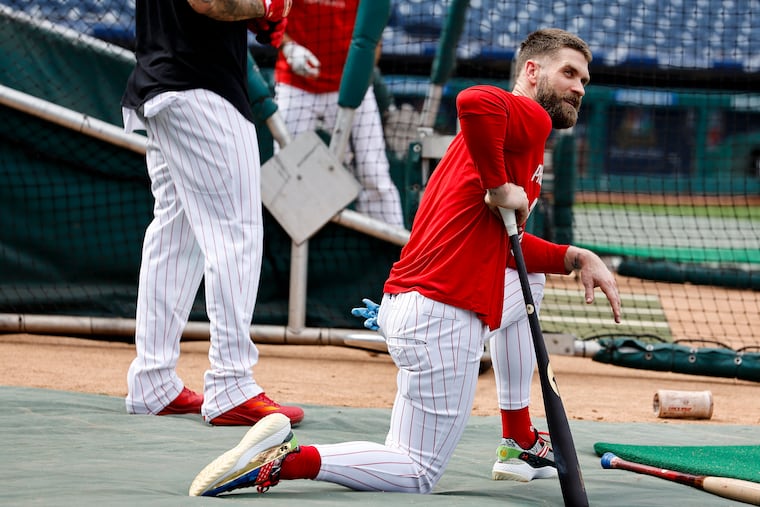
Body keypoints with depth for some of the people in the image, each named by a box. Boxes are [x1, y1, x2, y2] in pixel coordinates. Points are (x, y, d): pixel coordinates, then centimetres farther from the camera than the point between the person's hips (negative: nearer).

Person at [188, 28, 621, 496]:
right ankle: (286, 460, -16)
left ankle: (521, 443, 35)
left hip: (407, 302, 10)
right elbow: (474, 102, -30)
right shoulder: (529, 117, -6)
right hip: (444, 318, -10)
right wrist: (499, 187, -20)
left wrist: (575, 258, 14)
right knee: (418, 476, -3)